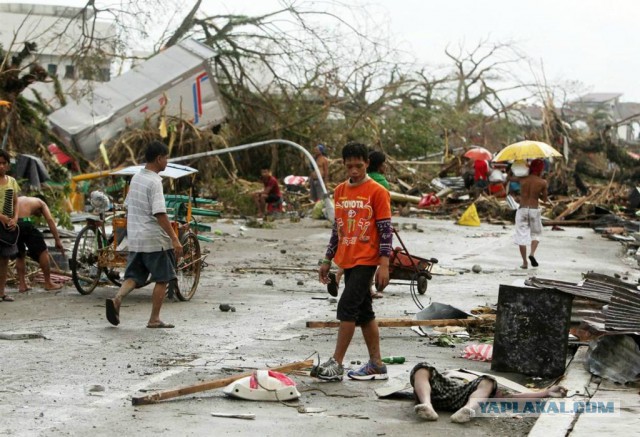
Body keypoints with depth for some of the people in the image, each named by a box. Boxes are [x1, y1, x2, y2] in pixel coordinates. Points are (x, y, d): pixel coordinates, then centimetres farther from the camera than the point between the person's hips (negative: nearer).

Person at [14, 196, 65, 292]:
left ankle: (22, 284, 22)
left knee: (19, 255, 24)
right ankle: (48, 283, 13)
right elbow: (50, 220, 9)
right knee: (42, 251, 10)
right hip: (24, 222, -5)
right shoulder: (40, 202, 24)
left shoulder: (19, 199, 37)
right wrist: (58, 241, 5)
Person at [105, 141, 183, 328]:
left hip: (135, 238, 7)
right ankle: (154, 319, 7)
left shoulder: (136, 178, 10)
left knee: (133, 276, 9)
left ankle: (117, 299, -17)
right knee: (162, 279, 5)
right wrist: (175, 239, -22)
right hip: (155, 240, -7)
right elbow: (160, 214, -22)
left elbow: (128, 207, 18)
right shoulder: (154, 182, -15)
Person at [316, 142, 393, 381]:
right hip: (347, 260, 7)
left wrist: (384, 264, -15)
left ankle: (336, 363, -8)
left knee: (347, 307, -13)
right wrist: (327, 260, 18)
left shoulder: (377, 192, -8)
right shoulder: (340, 191, 11)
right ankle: (376, 365, 17)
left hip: (366, 260, -7)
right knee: (363, 312, 10)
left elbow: (386, 229, -9)